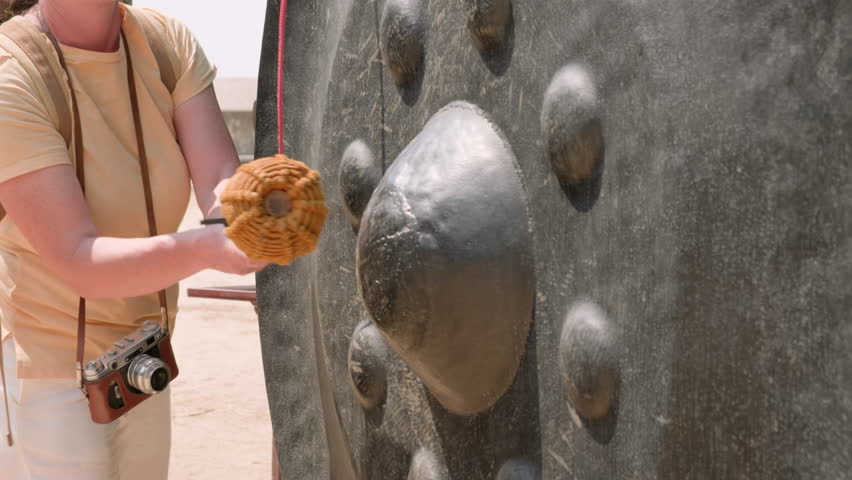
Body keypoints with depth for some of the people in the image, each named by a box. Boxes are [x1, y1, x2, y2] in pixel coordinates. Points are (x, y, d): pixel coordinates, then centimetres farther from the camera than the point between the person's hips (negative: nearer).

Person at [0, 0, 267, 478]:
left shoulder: (168, 42, -6)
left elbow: (221, 183, -16)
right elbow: (79, 264, -28)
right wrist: (207, 247, -44)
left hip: (138, 362, 5)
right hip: (43, 376, -5)